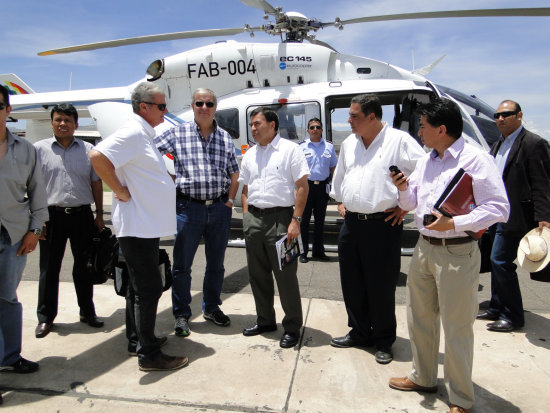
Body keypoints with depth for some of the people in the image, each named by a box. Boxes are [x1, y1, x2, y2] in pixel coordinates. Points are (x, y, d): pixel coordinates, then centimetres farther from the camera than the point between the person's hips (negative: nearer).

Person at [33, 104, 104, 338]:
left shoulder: (87, 150, 7)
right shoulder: (39, 149, 3)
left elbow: (96, 183, 11)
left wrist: (99, 214, 7)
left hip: (82, 215, 1)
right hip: (52, 216, -1)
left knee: (84, 266, 10)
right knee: (49, 268, 6)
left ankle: (87, 311, 25)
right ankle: (45, 317, 21)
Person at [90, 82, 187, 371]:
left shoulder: (145, 134, 16)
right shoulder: (133, 133, -15)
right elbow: (98, 156, -28)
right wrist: (120, 191, -21)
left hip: (146, 225, 10)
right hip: (137, 225, -10)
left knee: (139, 285, 18)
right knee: (148, 288, -4)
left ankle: (137, 339, 32)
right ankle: (148, 354, 7)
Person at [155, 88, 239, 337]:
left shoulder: (225, 138, 9)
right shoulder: (177, 134, 0)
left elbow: (234, 174, 14)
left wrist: (229, 201, 4)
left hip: (219, 207, 3)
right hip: (188, 207, -2)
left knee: (216, 262, 13)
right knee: (182, 264, 4)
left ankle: (211, 307, 31)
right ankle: (181, 314, 19)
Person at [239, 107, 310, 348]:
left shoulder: (290, 150, -3)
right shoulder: (249, 155, 15)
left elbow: (302, 187, -8)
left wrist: (296, 220, -15)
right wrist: (246, 218, 9)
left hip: (280, 218, -6)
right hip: (254, 219, 6)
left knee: (285, 276, 0)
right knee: (257, 275, 14)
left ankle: (292, 327, 15)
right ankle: (265, 320, 31)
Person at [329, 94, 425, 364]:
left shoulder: (399, 141, -7)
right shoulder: (348, 144, 14)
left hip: (383, 224, -6)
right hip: (351, 223, 7)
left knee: (381, 286, 3)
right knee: (352, 283, 13)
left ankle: (384, 341, 22)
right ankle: (359, 333, 32)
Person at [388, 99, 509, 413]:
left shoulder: (476, 160, -13)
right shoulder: (426, 160, 11)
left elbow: (499, 208, -17)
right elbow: (412, 203, 17)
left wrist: (453, 224, -25)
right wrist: (404, 188, -3)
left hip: (457, 252, -8)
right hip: (424, 247, 8)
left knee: (457, 328, 4)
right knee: (419, 318, 19)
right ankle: (423, 378, 40)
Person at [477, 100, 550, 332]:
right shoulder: (498, 146, 17)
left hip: (515, 217, -9)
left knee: (500, 261, -8)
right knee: (497, 262, 15)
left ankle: (513, 317, 7)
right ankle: (497, 309, 28)